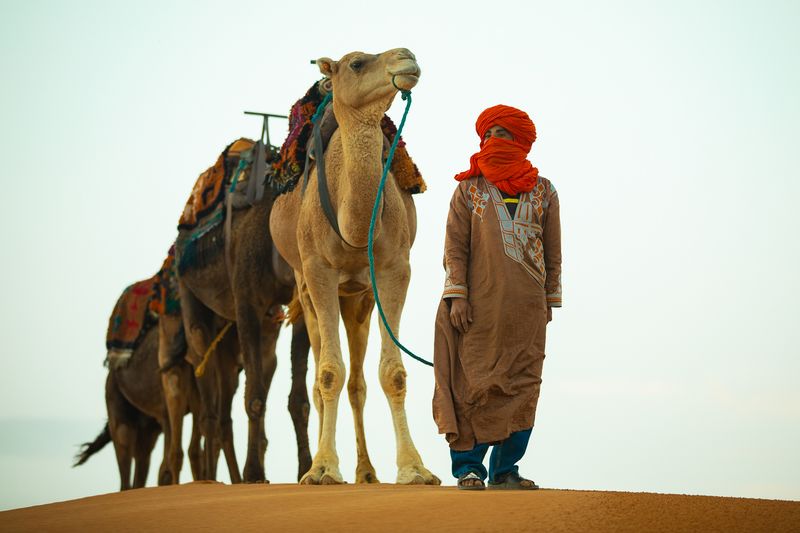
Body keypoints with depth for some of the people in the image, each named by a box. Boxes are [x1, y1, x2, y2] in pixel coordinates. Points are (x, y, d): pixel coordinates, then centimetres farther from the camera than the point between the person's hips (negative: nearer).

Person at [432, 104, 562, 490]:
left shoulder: (543, 191, 10)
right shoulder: (469, 188, 6)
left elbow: (552, 251, 14)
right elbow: (455, 245, 2)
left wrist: (549, 299, 12)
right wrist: (456, 295, -7)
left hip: (527, 308, 2)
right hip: (478, 304, -2)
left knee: (521, 385, 1)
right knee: (475, 382, -4)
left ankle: (505, 470, 8)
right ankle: (468, 466, 2)